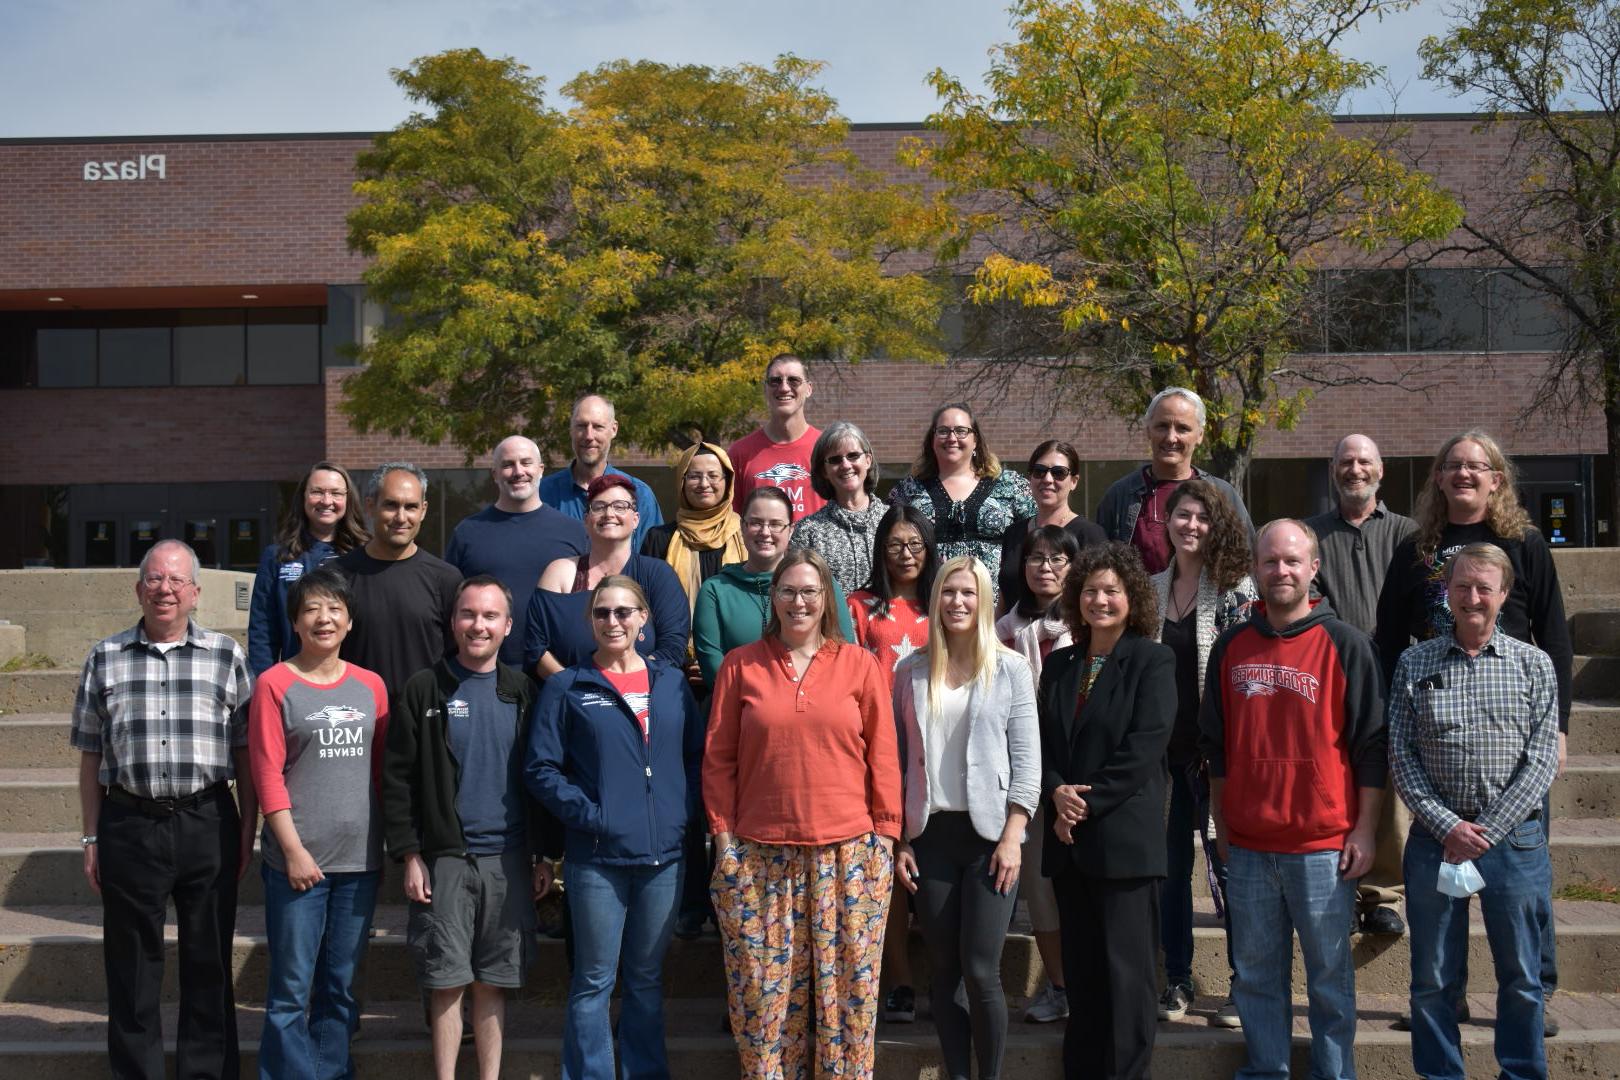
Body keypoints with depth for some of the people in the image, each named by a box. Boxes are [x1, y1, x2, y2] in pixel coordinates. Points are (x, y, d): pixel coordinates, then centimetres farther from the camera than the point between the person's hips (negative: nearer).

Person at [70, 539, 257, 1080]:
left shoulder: (226, 656, 4)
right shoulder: (105, 659, 6)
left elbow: (245, 752, 5)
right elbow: (91, 757, 9)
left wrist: (247, 830, 1)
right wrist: (92, 837, 6)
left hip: (208, 824, 0)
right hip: (129, 826, 1)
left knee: (209, 960, 9)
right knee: (132, 964, 8)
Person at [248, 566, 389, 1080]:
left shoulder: (370, 686, 8)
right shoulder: (274, 684, -3)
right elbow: (267, 774, -7)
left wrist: (384, 844, 8)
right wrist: (294, 850, -12)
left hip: (358, 859, 4)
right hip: (297, 860, -4)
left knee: (341, 985, 12)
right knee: (292, 988, 0)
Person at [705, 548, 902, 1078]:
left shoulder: (859, 665, 3)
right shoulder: (740, 665, 4)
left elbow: (883, 756, 4)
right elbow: (718, 758, 5)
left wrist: (885, 834, 1)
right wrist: (723, 835, 0)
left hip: (848, 852, 0)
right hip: (759, 854, 0)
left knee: (846, 982, 6)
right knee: (764, 985, 5)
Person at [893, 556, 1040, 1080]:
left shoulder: (1011, 669, -1)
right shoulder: (911, 672, 6)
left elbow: (1027, 759, -3)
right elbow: (897, 760, 7)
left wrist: (1013, 836, -10)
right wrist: (898, 839, 3)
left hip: (989, 833, -3)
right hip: (931, 835, 3)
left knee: (980, 971, -5)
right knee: (942, 971, 7)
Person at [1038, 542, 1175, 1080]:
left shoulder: (1153, 661, -3)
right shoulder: (1059, 663, 14)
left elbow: (1144, 749, -12)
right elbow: (1041, 741, 10)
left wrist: (1087, 803, -13)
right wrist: (1057, 793, -8)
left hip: (1124, 837, -5)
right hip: (1069, 840, 5)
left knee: (1124, 970, -2)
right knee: (1080, 969, 10)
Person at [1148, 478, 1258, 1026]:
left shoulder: (1235, 588, -5)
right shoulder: (1152, 588, 10)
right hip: (1163, 746, 5)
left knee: (1228, 863, 1)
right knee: (1169, 864, 10)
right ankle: (1177, 980, 21)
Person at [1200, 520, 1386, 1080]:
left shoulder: (1345, 644, -3)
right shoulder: (1231, 646, 8)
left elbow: (1371, 744, -1)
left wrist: (1364, 829, -5)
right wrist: (1221, 825, 13)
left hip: (1323, 845, -3)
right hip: (1248, 845, 3)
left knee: (1329, 976, 5)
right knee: (1255, 974, 10)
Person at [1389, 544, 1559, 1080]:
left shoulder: (1533, 664, 2)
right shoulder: (1414, 663, 3)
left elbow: (1541, 761, -3)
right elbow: (1401, 757, 0)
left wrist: (1487, 832, -11)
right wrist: (1447, 826, -10)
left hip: (1514, 840, 0)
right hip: (1436, 839, 0)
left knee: (1521, 979, 10)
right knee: (1433, 980, 8)